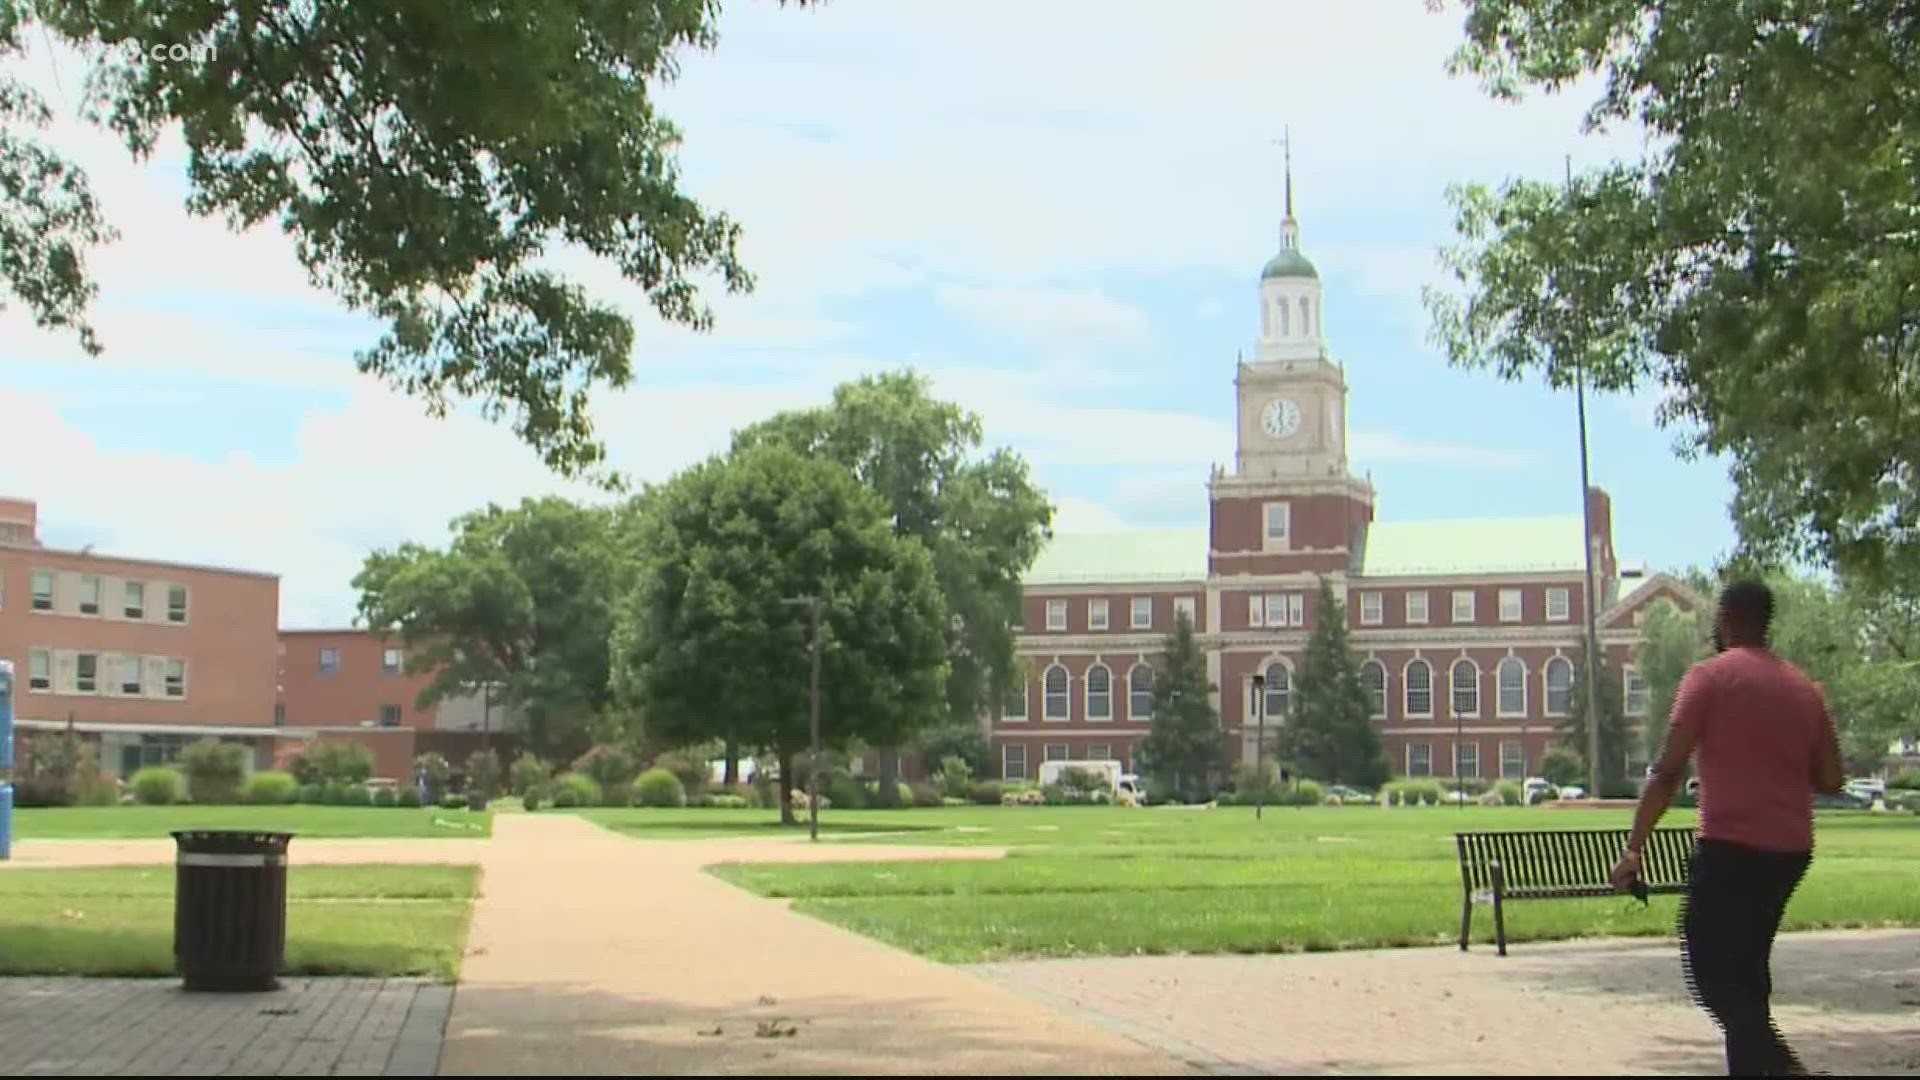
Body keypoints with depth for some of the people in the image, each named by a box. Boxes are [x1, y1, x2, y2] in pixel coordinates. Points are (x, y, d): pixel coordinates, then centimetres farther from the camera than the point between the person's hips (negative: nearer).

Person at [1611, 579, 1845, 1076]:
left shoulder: (1711, 676, -5)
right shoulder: (1804, 687, 12)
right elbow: (1830, 779, 11)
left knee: (1709, 967, -3)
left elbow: (1669, 771, -11)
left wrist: (1634, 848, -9)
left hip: (1732, 847, -7)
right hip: (1791, 849, 7)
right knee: (1747, 965, 17)